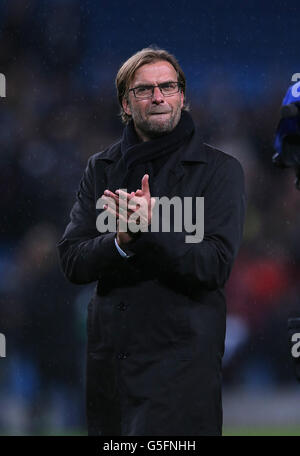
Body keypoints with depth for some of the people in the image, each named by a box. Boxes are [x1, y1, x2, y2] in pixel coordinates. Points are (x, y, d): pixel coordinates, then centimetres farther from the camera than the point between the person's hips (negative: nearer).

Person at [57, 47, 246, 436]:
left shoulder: (219, 170, 0)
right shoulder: (102, 169, 11)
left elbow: (215, 265, -11)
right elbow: (72, 262, 3)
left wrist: (149, 228, -23)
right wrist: (120, 242, -17)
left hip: (181, 358, -4)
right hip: (109, 359, 4)